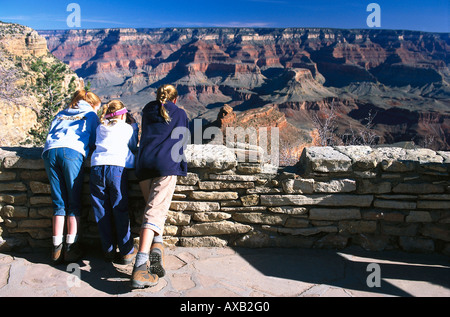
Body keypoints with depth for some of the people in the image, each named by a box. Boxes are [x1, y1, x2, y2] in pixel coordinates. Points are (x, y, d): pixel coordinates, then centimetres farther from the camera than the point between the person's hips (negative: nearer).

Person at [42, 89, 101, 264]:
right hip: (72, 152, -4)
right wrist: (86, 146, 37)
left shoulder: (60, 115, 34)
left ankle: (57, 247, 2)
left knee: (58, 203, 5)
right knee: (74, 203, 0)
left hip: (50, 151, 4)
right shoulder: (91, 114, 22)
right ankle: (71, 247, -3)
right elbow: (95, 141, 18)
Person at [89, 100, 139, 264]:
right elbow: (134, 148, 24)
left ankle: (109, 251, 17)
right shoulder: (127, 128, 14)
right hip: (117, 167, -3)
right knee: (121, 211, 3)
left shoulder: (100, 128, 23)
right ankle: (127, 252, 9)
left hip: (96, 167, 3)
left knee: (102, 213, 9)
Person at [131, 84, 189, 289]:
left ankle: (156, 245, -5)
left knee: (154, 206, 18)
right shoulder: (180, 114, 18)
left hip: (144, 163, 4)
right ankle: (140, 268, -26)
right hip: (166, 164, -4)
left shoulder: (148, 110, 24)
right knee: (156, 212, -14)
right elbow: (182, 141, 23)